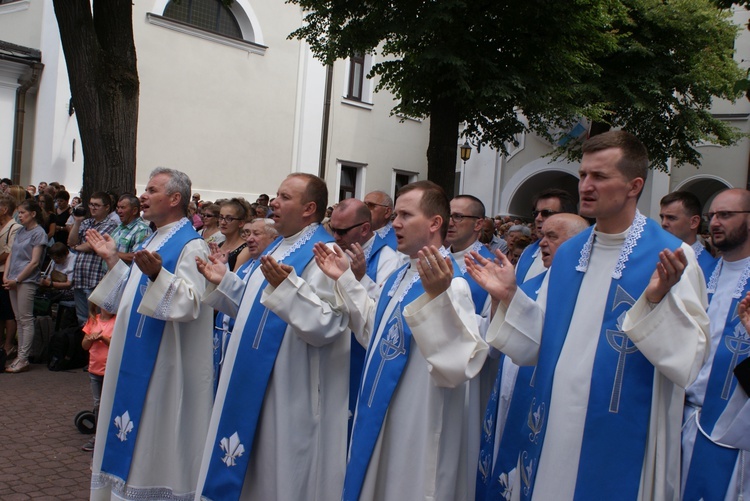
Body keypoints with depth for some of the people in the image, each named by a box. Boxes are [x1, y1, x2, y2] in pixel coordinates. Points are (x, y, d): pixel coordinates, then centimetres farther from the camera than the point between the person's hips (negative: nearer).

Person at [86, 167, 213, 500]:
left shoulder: (191, 246, -14)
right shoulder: (152, 242, 14)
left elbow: (190, 304, -26)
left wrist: (157, 274, -38)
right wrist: (112, 260, 10)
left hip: (164, 365, -9)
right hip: (135, 358, 10)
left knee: (154, 432, 0)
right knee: (132, 435, 16)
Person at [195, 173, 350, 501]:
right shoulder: (278, 249, 13)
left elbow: (326, 326, -27)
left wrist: (287, 286, -34)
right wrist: (224, 281, 11)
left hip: (290, 397, -9)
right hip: (254, 388, 9)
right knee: (251, 474, 18)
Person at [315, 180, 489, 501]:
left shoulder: (450, 284, -22)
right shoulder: (399, 278, 7)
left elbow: (461, 364, -33)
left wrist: (437, 298, -45)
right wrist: (345, 280, 17)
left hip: (417, 433, -9)